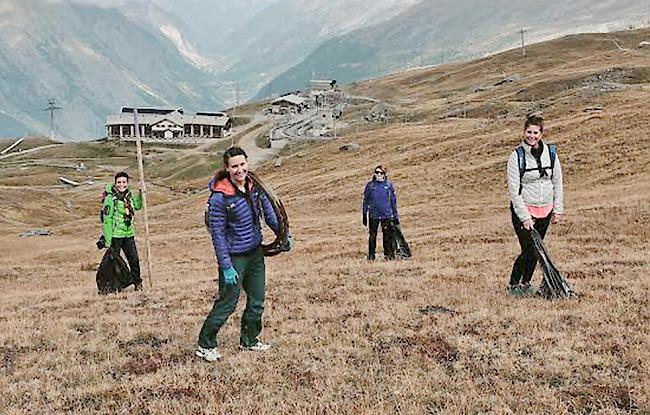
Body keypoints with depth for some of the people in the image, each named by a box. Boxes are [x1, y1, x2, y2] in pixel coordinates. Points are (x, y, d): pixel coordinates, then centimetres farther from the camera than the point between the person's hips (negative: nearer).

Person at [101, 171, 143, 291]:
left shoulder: (129, 195, 5)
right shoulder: (110, 198, -14)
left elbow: (137, 206, 27)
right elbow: (107, 221, -15)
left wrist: (140, 195, 10)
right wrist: (108, 240, -17)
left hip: (129, 234, 6)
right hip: (115, 235, -6)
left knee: (134, 260, 8)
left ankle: (137, 283, 23)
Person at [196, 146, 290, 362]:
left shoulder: (254, 185, -3)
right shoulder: (220, 197, -20)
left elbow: (268, 211, 13)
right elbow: (217, 234, -17)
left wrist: (283, 235, 10)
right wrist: (226, 267, -18)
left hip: (255, 251, 7)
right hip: (234, 256, -7)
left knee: (257, 301, 15)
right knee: (227, 303, 1)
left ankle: (249, 340, 33)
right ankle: (205, 345, 16)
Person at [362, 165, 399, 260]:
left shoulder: (389, 185, 6)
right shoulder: (370, 185, 5)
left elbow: (393, 201, 11)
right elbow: (365, 201, 11)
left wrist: (395, 215, 9)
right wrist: (364, 215, 9)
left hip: (386, 214, 0)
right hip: (373, 215, 0)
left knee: (387, 235, 1)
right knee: (372, 236, 2)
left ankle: (388, 254, 9)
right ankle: (371, 256, 8)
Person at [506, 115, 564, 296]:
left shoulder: (551, 153, 1)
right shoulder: (516, 156, -11)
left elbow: (557, 182, 9)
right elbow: (514, 190, -13)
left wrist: (557, 210, 5)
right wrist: (524, 217, -17)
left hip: (545, 210, 4)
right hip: (523, 209, -4)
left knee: (536, 249, 10)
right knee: (529, 250, -9)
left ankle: (526, 283, 26)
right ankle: (513, 284, 8)